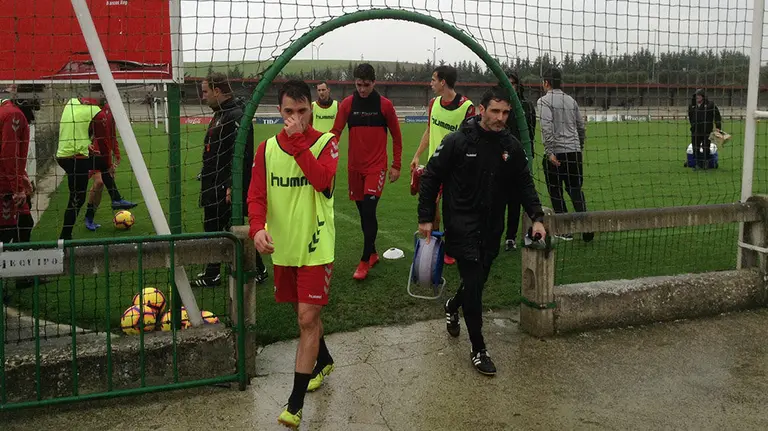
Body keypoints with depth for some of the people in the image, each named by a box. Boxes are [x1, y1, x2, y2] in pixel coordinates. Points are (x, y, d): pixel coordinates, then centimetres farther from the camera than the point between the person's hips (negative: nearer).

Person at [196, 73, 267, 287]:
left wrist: (231, 185, -26)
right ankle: (211, 274, 24)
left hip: (226, 188, -10)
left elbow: (240, 154, -25)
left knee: (234, 229, -2)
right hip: (214, 186, 10)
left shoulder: (236, 116, -18)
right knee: (212, 228, 15)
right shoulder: (219, 115, 14)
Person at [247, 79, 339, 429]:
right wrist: (258, 227, -21)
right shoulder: (267, 149, 3)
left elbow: (322, 180, -25)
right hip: (282, 247, 4)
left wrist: (297, 142, -24)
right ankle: (323, 361, 47)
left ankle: (295, 402, -2)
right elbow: (256, 195, -3)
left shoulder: (326, 142, -7)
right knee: (303, 314, 20)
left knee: (307, 319, -7)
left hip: (316, 247, -4)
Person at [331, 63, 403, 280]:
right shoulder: (347, 104, 1)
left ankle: (365, 262, -6)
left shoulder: (385, 105, -4)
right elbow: (336, 132, 1)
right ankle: (372, 253, 27)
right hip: (354, 167, 3)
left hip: (376, 166, -3)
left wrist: (396, 166, 2)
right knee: (363, 212, 11)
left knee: (369, 211, -13)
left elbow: (396, 136, 3)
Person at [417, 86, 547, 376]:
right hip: (462, 224, -5)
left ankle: (453, 306, 48)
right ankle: (478, 350, 2)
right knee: (473, 281, -9)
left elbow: (525, 184, 11)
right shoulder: (458, 141, -11)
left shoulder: (511, 146, 1)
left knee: (479, 278, 14)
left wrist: (537, 217, 0)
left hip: (492, 228, 5)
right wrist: (425, 217, -5)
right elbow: (431, 177, -4)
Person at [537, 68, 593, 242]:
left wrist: (550, 152, -18)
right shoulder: (571, 100, 14)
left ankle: (565, 231, 8)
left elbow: (547, 127, -17)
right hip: (574, 152, 5)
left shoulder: (544, 101, -4)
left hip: (555, 153, -5)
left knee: (556, 193, 5)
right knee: (576, 190, 10)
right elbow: (581, 127, 18)